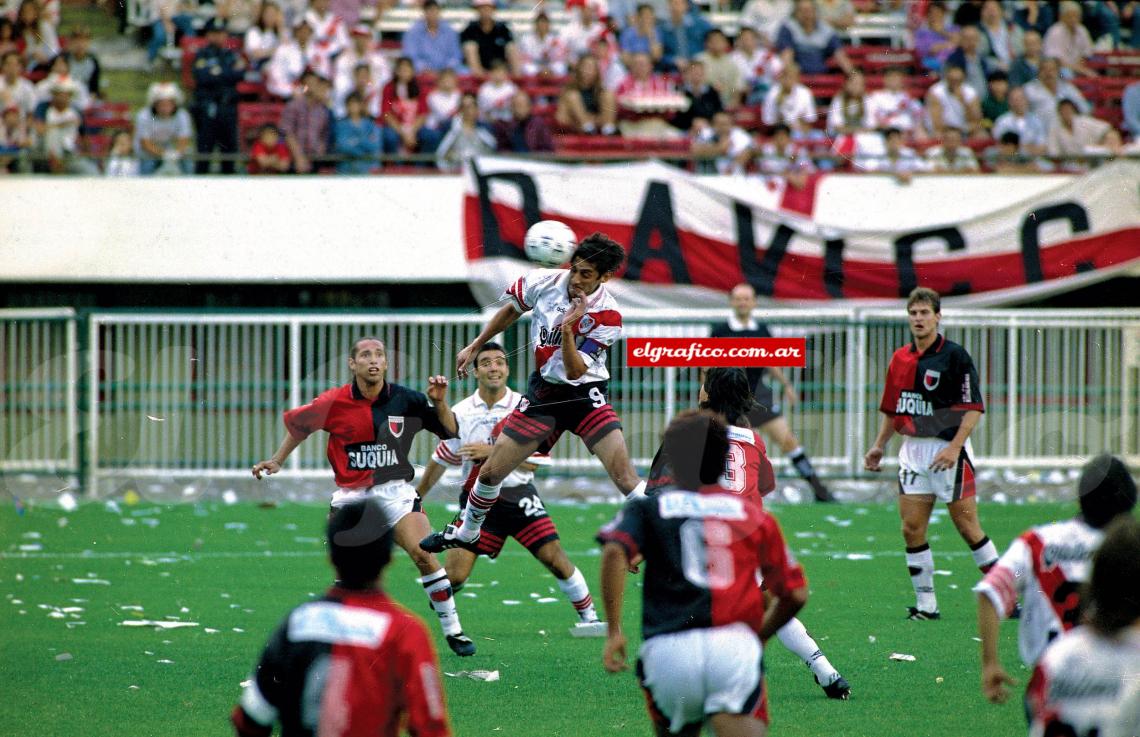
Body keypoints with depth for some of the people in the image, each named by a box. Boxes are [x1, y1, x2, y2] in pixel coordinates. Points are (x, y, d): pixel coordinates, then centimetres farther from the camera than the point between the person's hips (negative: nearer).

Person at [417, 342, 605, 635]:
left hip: (518, 496, -1)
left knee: (555, 558, -10)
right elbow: (441, 460, 16)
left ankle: (588, 616, 5)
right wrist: (416, 498, 22)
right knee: (454, 575, -7)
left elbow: (537, 460, -7)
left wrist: (492, 452, -16)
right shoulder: (461, 413, 3)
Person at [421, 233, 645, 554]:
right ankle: (465, 534, 32)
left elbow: (574, 371, -22)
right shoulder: (545, 281, -10)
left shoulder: (607, 317, -20)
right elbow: (510, 311, 12)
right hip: (543, 392, 4)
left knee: (625, 478, -19)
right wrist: (474, 347, 16)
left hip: (585, 395, -3)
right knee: (490, 472, 6)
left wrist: (568, 329, -36)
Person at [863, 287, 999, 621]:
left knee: (968, 527, -3)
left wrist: (954, 447, -21)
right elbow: (892, 409, 21)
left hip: (948, 450, -6)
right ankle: (926, 603, 7)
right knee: (912, 528, 0)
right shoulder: (900, 359, 11)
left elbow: (974, 407, -12)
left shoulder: (954, 356, -8)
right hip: (912, 450, 6)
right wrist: (879, 446, 13)